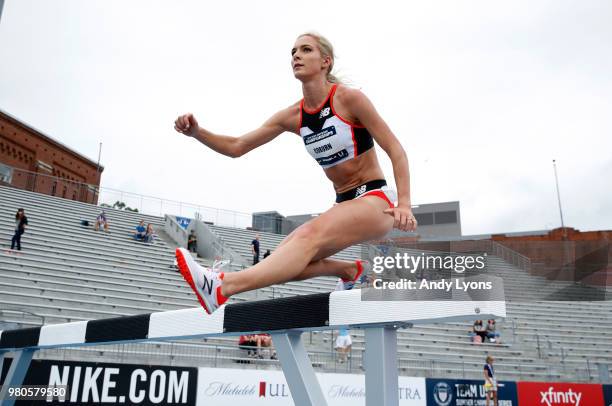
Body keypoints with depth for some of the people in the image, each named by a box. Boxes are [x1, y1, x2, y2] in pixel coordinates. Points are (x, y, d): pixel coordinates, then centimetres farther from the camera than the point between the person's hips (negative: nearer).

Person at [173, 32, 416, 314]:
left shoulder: (348, 99, -9)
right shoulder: (293, 116, 5)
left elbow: (396, 150, -9)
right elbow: (237, 147, 4)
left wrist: (404, 204, -22)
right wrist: (197, 133, -14)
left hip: (375, 200, -6)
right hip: (345, 206, 6)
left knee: (310, 235, -33)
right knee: (289, 260, -13)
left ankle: (222, 287, -48)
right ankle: (349, 270, 12)